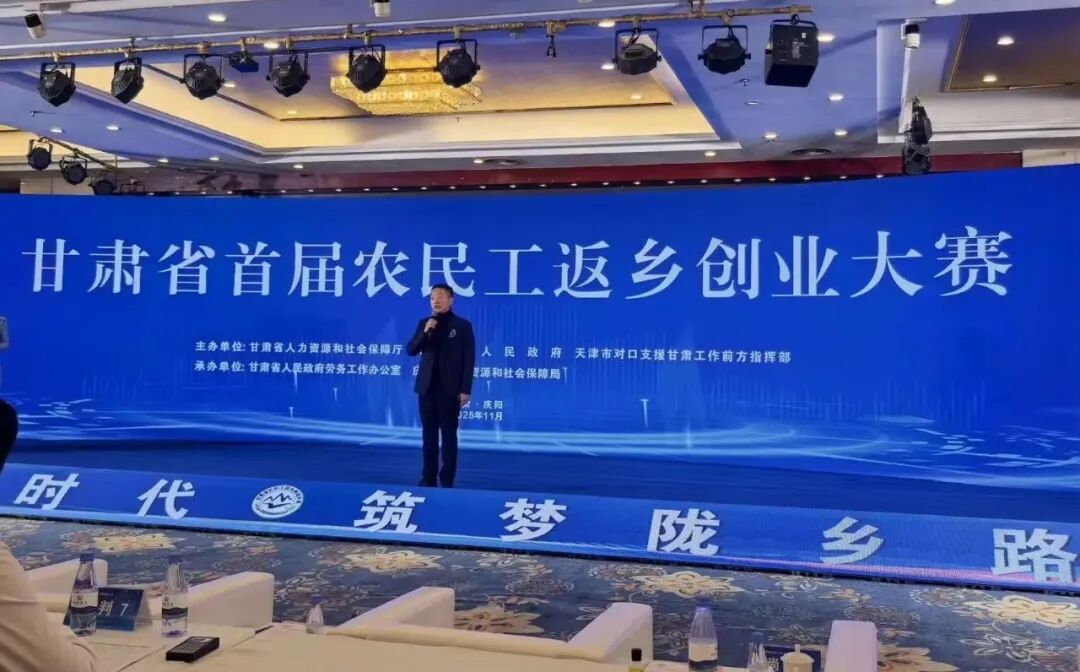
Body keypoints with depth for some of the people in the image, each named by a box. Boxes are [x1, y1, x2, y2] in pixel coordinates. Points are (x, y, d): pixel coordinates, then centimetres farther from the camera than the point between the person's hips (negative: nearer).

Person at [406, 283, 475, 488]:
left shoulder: (462, 325, -2)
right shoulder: (424, 323, 10)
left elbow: (468, 359, -4)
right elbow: (411, 350, 5)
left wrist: (465, 389, -9)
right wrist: (425, 332, -11)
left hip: (450, 388, -4)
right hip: (427, 386, 4)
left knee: (448, 434, -1)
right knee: (429, 434, 7)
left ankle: (447, 480, 4)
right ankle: (428, 478, 13)